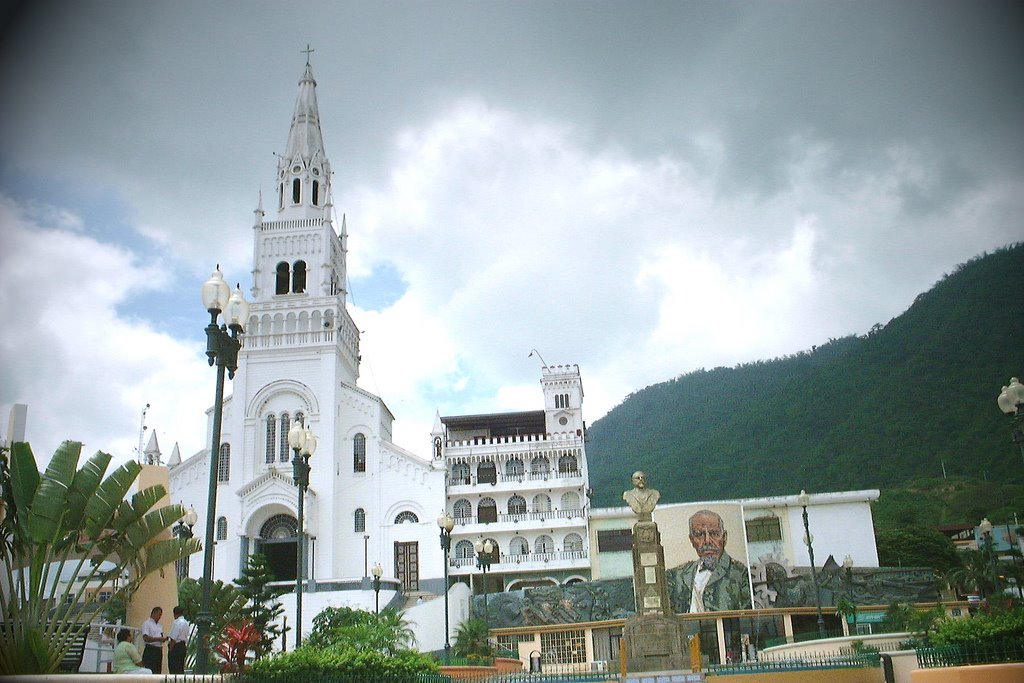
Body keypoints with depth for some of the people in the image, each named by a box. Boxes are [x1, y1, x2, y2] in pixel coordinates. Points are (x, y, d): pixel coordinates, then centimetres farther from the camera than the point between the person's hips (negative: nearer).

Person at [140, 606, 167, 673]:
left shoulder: (159, 625, 20)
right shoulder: (146, 623, -3)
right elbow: (146, 638, -15)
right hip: (150, 651, -8)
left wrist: (164, 639, -1)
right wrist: (159, 638, -17)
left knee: (158, 672, 6)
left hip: (159, 650, 8)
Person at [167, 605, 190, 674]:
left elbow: (173, 638, -17)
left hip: (176, 647, -9)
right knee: (180, 669, 13)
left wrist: (170, 649, -11)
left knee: (174, 669, -7)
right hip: (183, 646, 9)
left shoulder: (177, 622, -14)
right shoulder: (186, 623, 15)